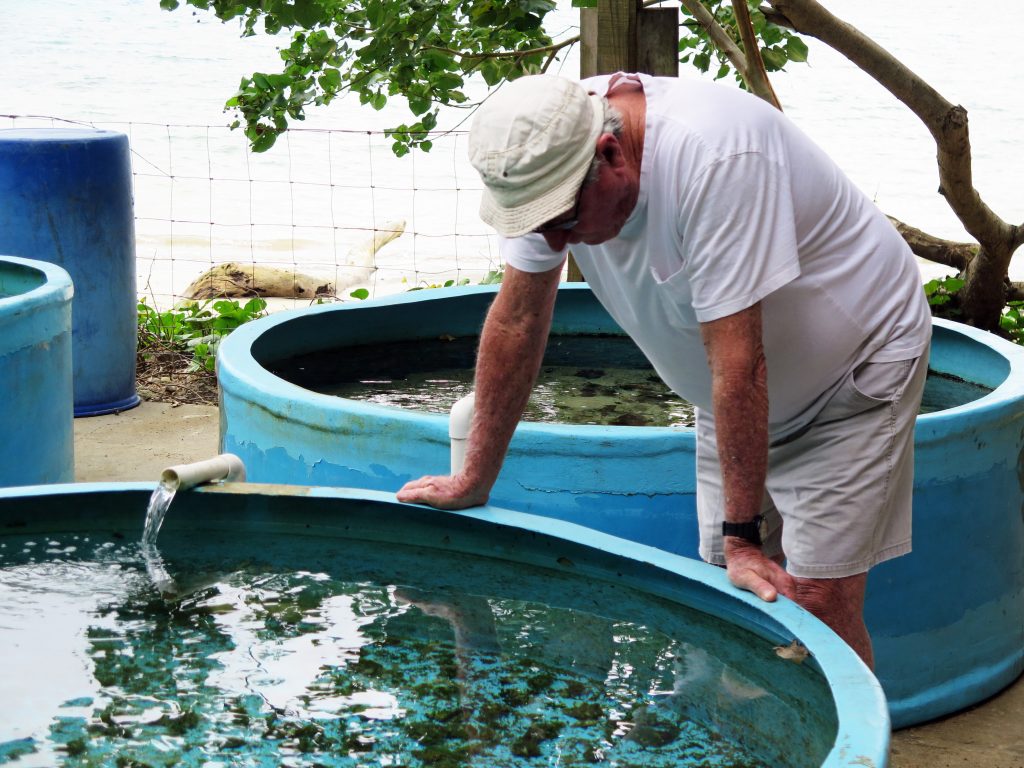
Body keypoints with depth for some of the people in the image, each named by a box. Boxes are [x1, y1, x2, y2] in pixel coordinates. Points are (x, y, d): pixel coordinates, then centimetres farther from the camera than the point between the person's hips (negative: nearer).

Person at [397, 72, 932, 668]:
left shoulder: (712, 156, -37)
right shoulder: (545, 158, -16)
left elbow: (739, 361, -34)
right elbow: (518, 317, -5)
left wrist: (743, 535, -30)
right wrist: (475, 480, 0)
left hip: (856, 367, -6)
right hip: (734, 395, 7)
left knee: (816, 602, -12)